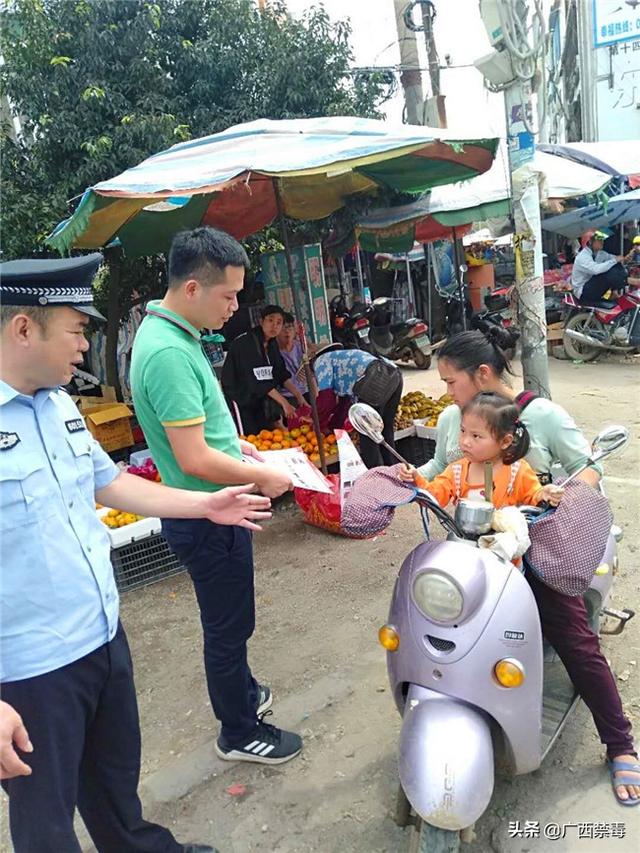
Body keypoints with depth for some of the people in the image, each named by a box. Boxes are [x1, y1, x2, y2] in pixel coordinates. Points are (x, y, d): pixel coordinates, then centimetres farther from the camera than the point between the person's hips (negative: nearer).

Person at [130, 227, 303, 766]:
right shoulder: (169, 352, -27)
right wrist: (262, 477, -16)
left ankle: (242, 692, 49)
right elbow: (194, 460, -28)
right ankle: (239, 734, 32)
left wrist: (235, 444, 13)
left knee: (230, 619, 27)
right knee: (229, 625, 10)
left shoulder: (168, 332, 5)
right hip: (208, 519, -10)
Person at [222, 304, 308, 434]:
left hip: (260, 400, 8)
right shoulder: (245, 344, -21)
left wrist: (298, 395, -10)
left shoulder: (272, 344, 4)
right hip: (240, 398, -8)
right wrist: (284, 402, -28)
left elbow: (282, 374, 4)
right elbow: (257, 380, -27)